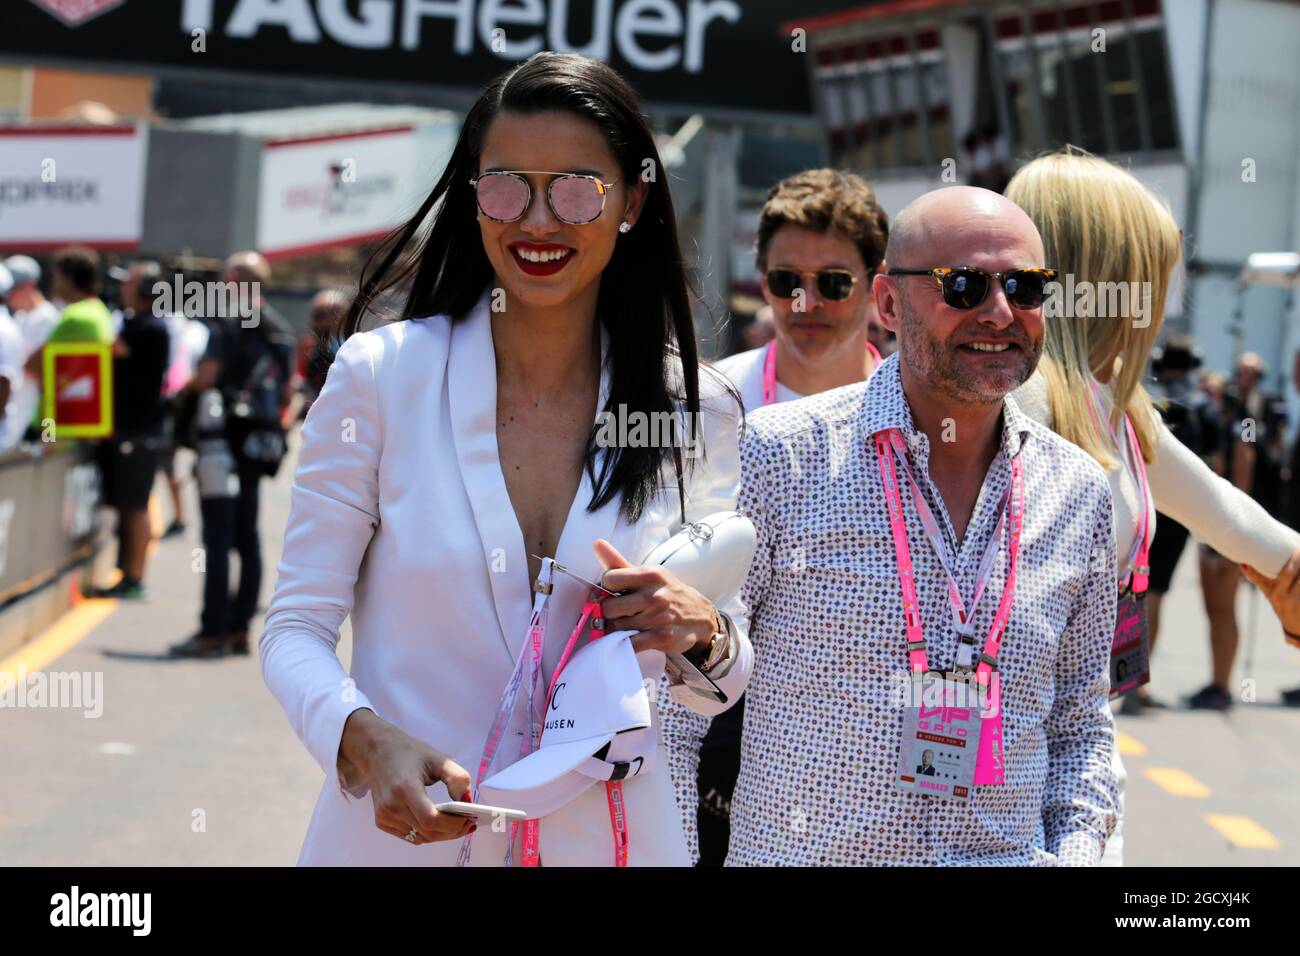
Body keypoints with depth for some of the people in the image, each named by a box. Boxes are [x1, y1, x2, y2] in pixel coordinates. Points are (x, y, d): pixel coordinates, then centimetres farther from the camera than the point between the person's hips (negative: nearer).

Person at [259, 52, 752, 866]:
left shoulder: (697, 411, -1)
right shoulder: (380, 376, -7)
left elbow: (717, 690, 7)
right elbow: (296, 628, -6)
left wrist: (704, 636, -15)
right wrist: (365, 739, -24)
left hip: (605, 832, 2)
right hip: (402, 828, -2)